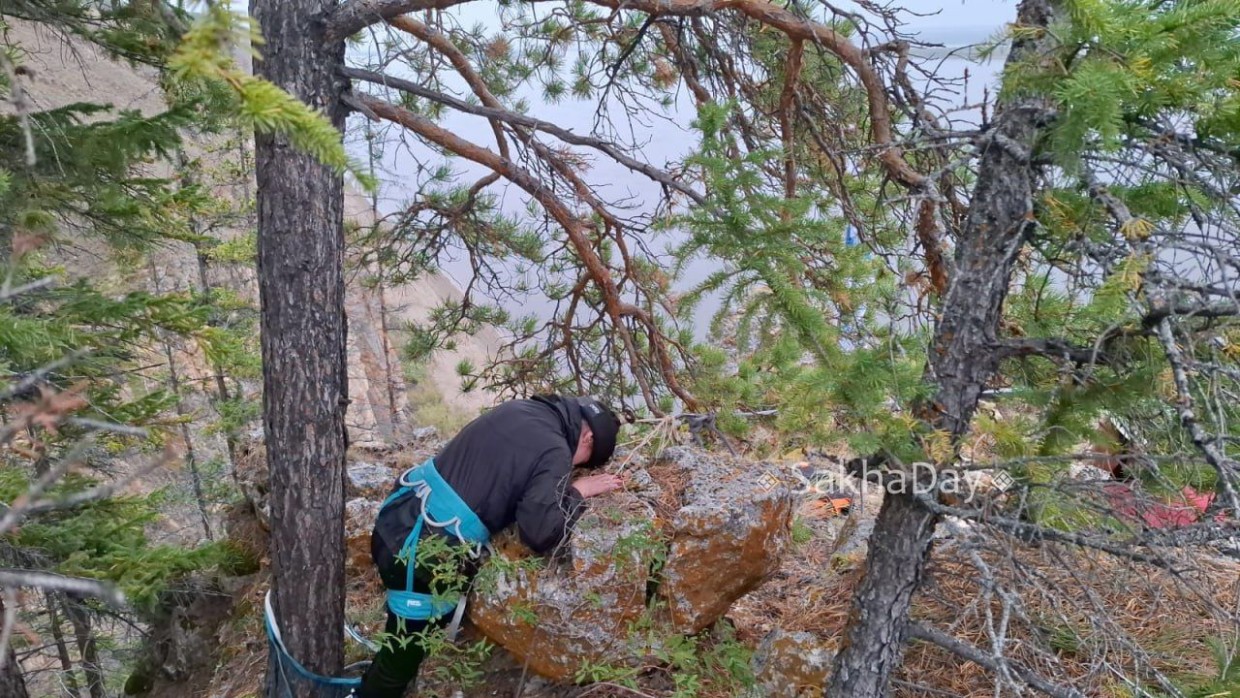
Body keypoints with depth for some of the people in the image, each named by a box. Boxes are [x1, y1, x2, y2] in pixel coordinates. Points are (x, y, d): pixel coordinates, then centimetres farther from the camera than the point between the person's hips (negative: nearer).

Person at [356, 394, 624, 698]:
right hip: (421, 556, -8)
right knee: (404, 656, 13)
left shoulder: (519, 408, 9)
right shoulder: (554, 451, -15)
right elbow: (541, 533, -22)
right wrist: (577, 491, -6)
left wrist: (562, 484, 20)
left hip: (394, 524, 8)